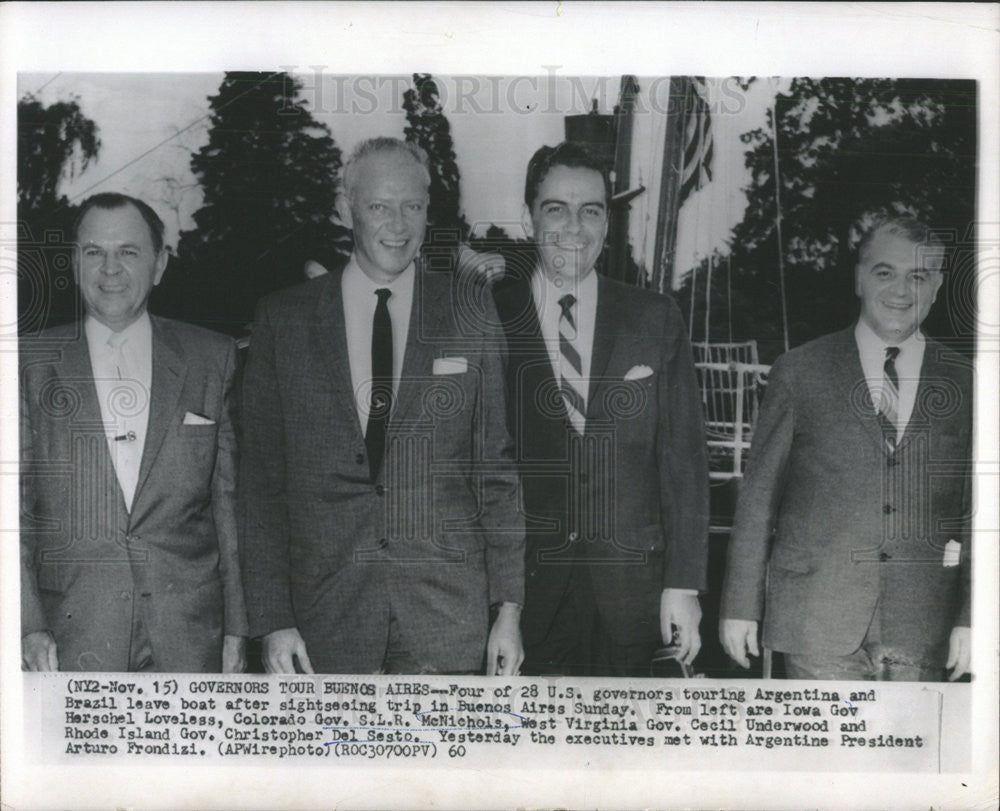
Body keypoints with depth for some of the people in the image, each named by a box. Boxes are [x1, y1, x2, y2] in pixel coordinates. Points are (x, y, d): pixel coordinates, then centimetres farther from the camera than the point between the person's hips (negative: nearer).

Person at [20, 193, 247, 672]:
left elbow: (229, 498, 7)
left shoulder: (211, 359, 7)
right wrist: (28, 625, -6)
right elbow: (14, 503, 4)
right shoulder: (32, 364, 5)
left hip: (189, 631, 1)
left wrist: (236, 627, 5)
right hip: (74, 637, 0)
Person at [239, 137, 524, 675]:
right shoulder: (282, 320, 4)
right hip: (327, 617, 0)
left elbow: (498, 469, 5)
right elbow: (262, 476, 4)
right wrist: (271, 619, -2)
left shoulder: (471, 317, 5)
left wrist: (509, 608, 0)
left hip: (449, 615, 0)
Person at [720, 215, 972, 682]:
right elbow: (758, 496, 3)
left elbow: (977, 513, 8)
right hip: (816, 623, -1)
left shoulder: (964, 385, 8)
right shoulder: (799, 373, 3)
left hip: (920, 630, 2)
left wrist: (970, 618, 2)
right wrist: (740, 605, 1)